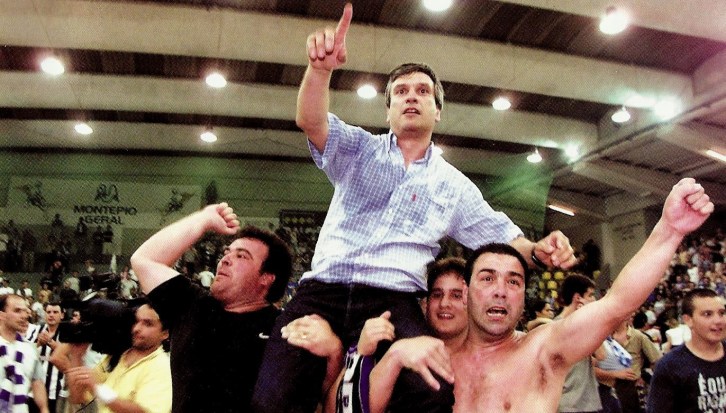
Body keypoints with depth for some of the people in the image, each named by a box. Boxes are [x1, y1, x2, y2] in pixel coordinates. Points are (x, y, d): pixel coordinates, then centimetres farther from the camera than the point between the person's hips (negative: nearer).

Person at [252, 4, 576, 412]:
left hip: (394, 301, 1)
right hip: (323, 290, 0)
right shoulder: (359, 149, 14)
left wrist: (535, 249, -4)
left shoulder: (454, 186, 19)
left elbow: (498, 234, 20)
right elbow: (312, 122, -4)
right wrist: (321, 69, -26)